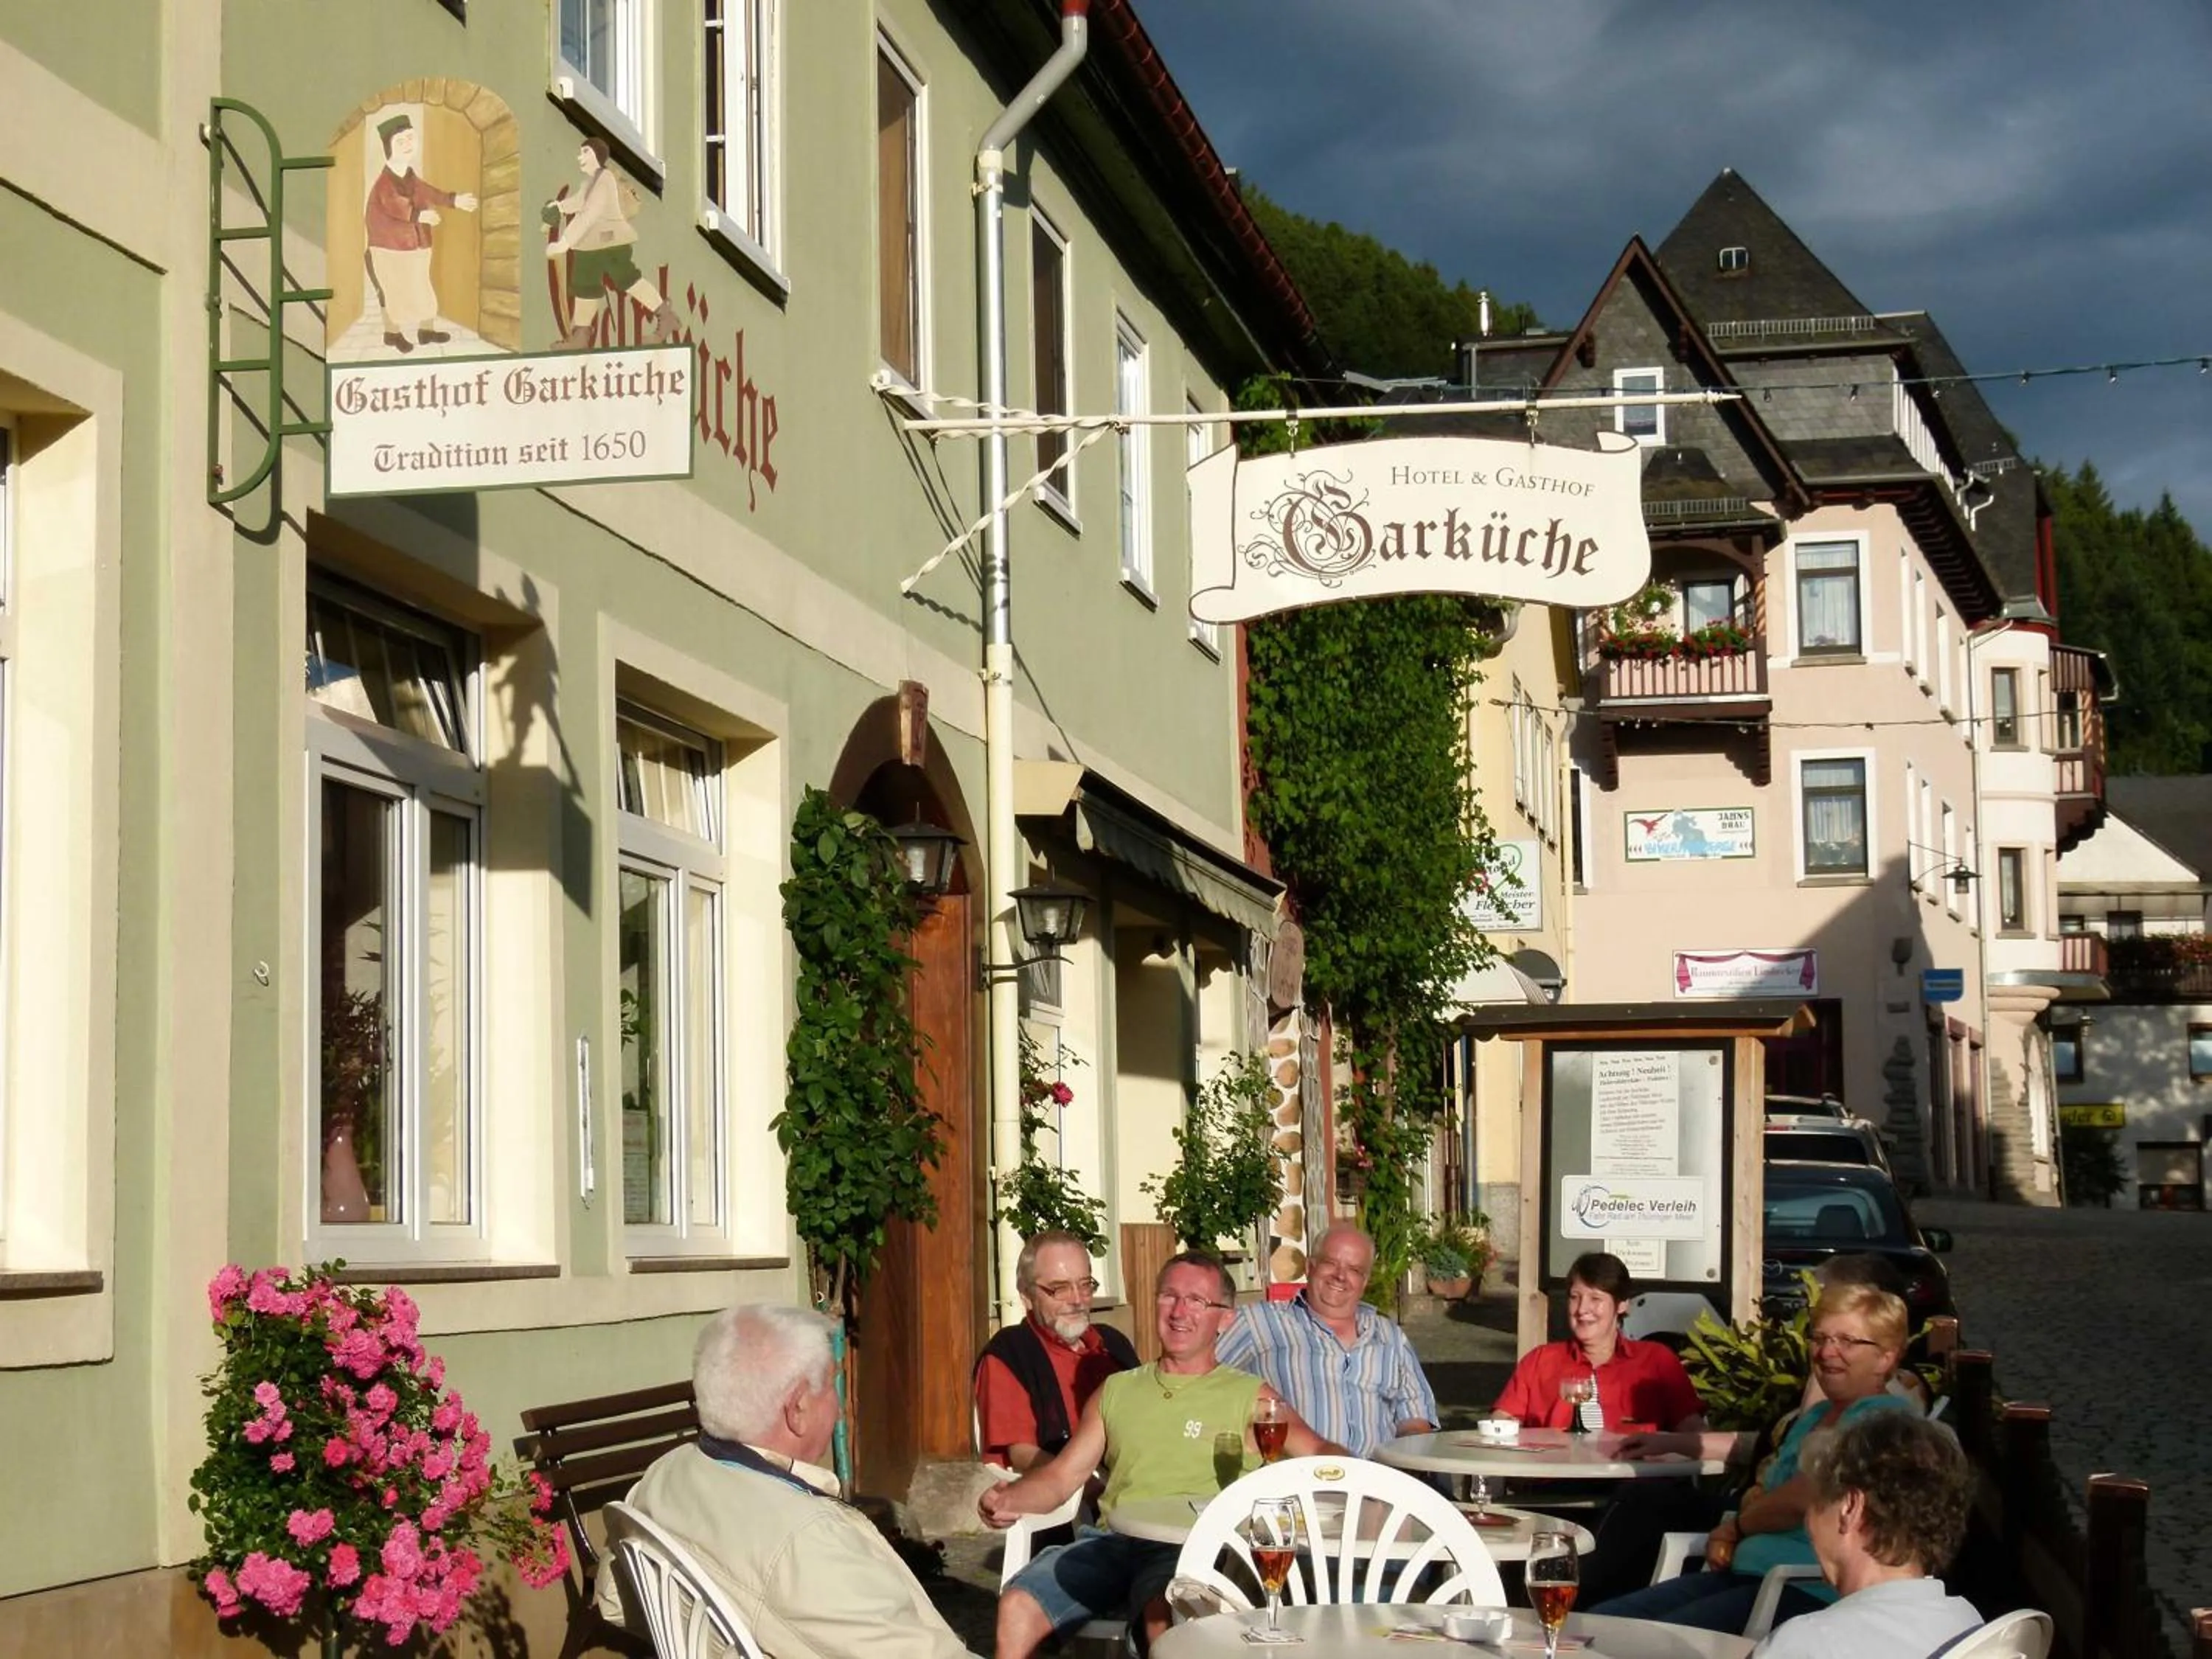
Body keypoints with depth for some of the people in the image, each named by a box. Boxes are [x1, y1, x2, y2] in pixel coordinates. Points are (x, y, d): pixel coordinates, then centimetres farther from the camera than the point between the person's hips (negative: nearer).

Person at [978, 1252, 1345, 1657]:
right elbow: (1061, 1476, 19)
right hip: (1110, 1543, 3)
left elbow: (1318, 1453, 2)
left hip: (1192, 1547, -3)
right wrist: (1007, 1499, -1)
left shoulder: (1248, 1396, 13)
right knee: (1017, 1607, -22)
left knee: (1165, 1615, -37)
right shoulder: (1116, 1391, 23)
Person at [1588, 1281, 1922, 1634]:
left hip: (1810, 1591, -10)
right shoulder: (1813, 1418, 24)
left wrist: (1738, 1526, 3)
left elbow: (1805, 1498, -16)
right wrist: (1729, 1534, 2)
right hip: (1744, 1573, 10)